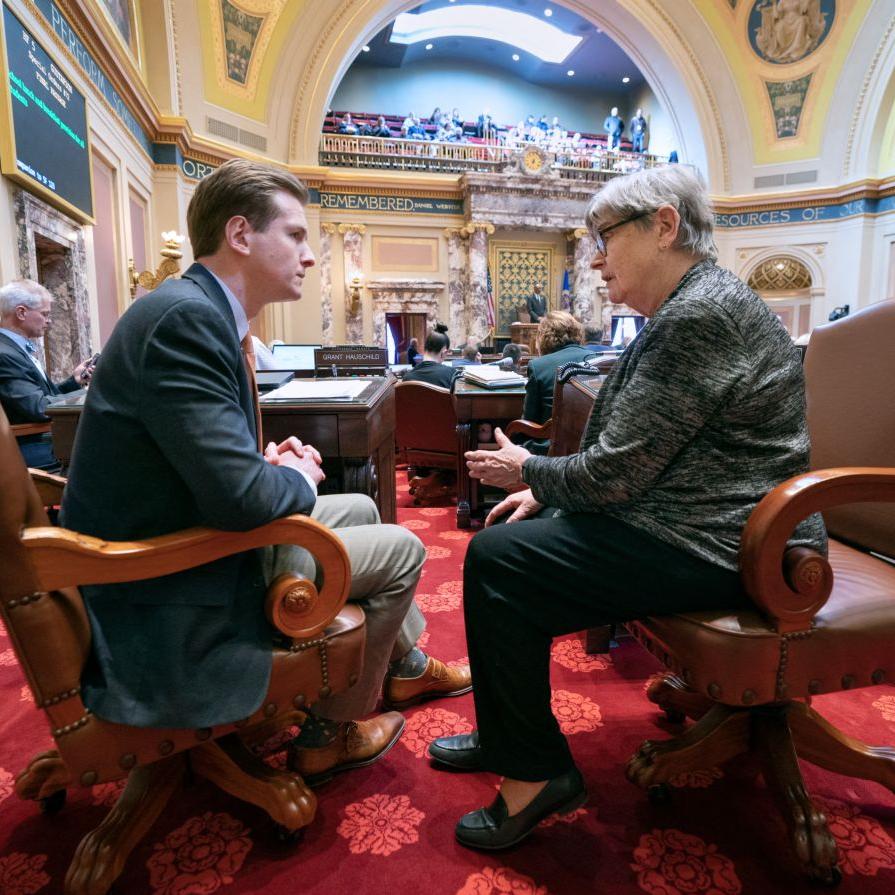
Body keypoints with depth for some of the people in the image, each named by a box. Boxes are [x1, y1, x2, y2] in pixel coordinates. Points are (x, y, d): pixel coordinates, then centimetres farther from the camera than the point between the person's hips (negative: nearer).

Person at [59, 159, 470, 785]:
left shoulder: (201, 312, 7)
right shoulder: (185, 317, -24)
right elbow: (239, 495, -30)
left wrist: (271, 461, -1)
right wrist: (300, 479, -9)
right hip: (167, 599, -10)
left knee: (360, 509, 20)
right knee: (401, 549, -2)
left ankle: (405, 666, 38)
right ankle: (330, 734, 18)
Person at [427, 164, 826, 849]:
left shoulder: (699, 314, -20)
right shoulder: (693, 306, 14)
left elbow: (612, 472, -22)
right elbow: (627, 453, 17)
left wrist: (529, 471, -2)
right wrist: (544, 488, 7)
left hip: (715, 551, -11)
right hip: (691, 520, 11)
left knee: (496, 559, -14)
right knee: (515, 534, 11)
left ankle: (536, 772, 4)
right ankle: (506, 736, 24)